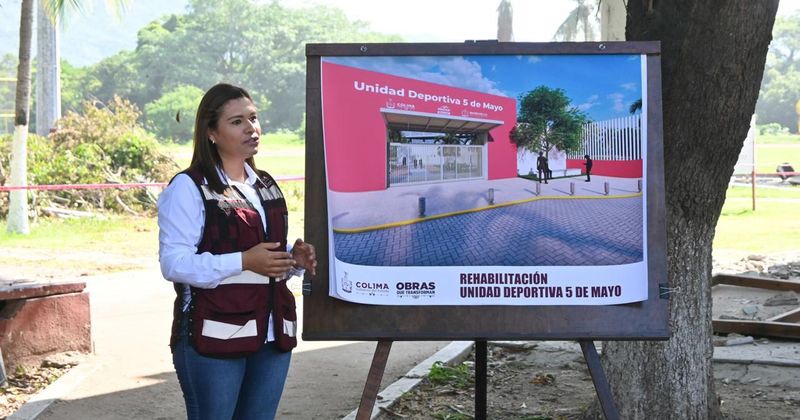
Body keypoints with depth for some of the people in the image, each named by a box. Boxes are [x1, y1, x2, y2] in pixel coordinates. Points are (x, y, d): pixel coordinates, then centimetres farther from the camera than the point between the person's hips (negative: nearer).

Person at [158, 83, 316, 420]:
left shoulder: (266, 186, 16)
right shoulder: (189, 188, -7)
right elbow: (174, 263, -16)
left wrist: (295, 259, 3)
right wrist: (244, 261, -24)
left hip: (272, 335, 7)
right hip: (214, 337, -7)